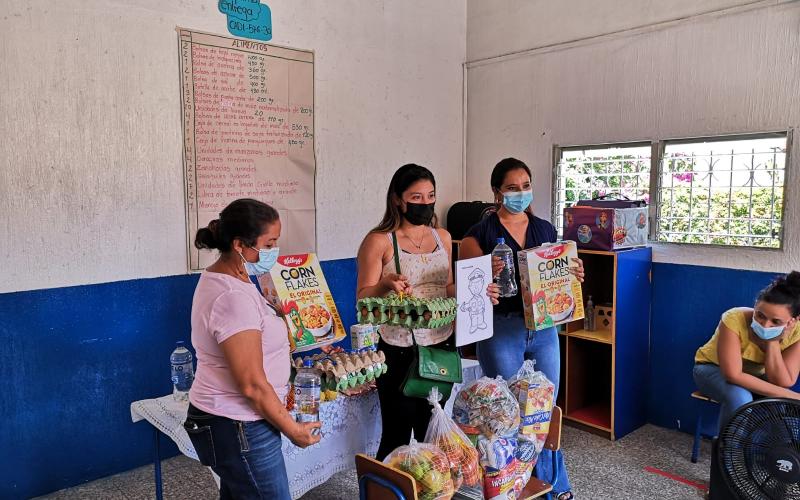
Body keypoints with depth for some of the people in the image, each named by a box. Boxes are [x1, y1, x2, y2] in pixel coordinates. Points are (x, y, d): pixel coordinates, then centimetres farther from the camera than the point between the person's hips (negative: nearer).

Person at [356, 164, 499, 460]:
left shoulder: (442, 236, 9)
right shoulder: (379, 241, -8)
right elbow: (363, 297, -8)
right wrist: (385, 284, -27)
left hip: (442, 345, 5)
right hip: (399, 351, -5)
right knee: (396, 436, 4)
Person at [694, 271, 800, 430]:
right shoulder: (734, 319, -34)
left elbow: (782, 383, -23)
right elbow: (734, 376, -35)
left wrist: (773, 342, -34)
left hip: (754, 375, 4)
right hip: (712, 368, -3)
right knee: (739, 398, -34)